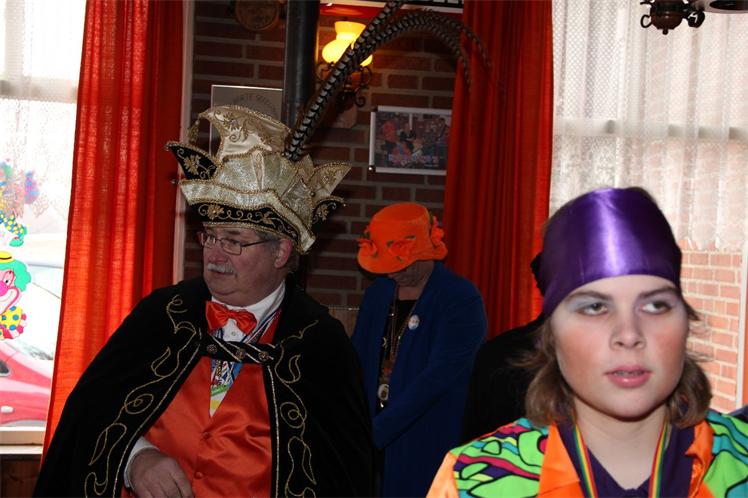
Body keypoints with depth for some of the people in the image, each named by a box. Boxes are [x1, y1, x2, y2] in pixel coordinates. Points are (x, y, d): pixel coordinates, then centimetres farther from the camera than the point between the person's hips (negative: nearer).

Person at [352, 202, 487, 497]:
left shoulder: (462, 300, -12)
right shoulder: (378, 292, 6)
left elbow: (436, 378, -19)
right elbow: (358, 361, 9)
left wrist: (375, 432, -22)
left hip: (430, 449, -5)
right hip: (375, 443, 5)